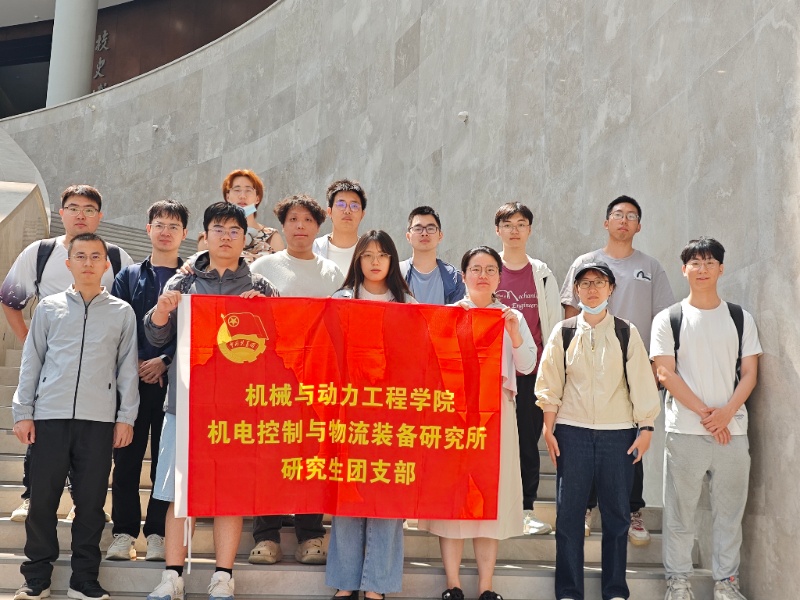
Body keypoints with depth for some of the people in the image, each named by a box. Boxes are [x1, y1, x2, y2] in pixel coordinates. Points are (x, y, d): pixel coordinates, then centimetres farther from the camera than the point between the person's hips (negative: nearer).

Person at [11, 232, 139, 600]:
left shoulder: (122, 312, 7)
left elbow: (127, 367, 6)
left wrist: (126, 417, 1)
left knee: (91, 502, 4)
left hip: (99, 419, 0)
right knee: (42, 499, 4)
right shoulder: (49, 307, 8)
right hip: (49, 416, 1)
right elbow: (31, 361, 9)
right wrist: (22, 412, 3)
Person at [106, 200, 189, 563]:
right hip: (132, 379, 2)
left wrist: (165, 360, -10)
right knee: (127, 457, 3)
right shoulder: (129, 276, 15)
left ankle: (157, 533, 9)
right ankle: (124, 533, 11)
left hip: (174, 379, -1)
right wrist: (135, 364, -7)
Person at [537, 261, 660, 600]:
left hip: (618, 432, 0)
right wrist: (549, 430, 0)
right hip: (572, 431, 0)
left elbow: (641, 383, 2)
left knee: (616, 513, 6)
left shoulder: (626, 333, 3)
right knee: (569, 512, 3)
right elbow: (550, 385, 3)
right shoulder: (563, 333, 4)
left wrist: (646, 428, -2)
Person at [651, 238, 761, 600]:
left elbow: (749, 374, 4)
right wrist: (704, 413, -11)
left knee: (729, 511, 8)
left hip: (732, 430, 2)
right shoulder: (668, 320, 2)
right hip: (685, 431, -2)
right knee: (680, 511, 5)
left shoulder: (741, 319, 8)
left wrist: (726, 413, -12)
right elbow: (665, 373, -5)